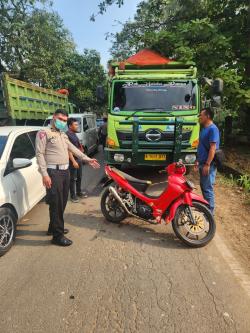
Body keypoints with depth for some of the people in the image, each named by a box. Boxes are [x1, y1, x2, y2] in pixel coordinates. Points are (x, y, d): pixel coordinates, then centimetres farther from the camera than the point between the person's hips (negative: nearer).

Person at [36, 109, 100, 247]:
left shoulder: (63, 135, 19)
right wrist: (44, 174, -20)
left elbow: (73, 149, 22)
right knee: (56, 204, -5)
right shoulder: (44, 133, -6)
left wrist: (87, 159, 16)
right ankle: (58, 236, 5)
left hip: (65, 171, 9)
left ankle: (53, 227, 32)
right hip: (53, 172, -8)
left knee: (62, 202, 15)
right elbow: (40, 154, -13)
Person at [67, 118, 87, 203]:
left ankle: (79, 192, 31)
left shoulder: (74, 134, 12)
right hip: (73, 160, -9)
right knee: (73, 178, 1)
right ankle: (73, 195, 12)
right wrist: (73, 161, -25)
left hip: (79, 158, 9)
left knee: (79, 177, 17)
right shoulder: (67, 135, -17)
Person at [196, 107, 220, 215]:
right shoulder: (204, 128, 14)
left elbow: (213, 148, -21)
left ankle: (209, 211, 9)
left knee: (207, 188, -2)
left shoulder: (212, 129, -15)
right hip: (202, 163, 9)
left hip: (208, 164, -9)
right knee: (203, 186, 17)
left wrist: (207, 164, -24)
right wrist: (198, 160, 20)